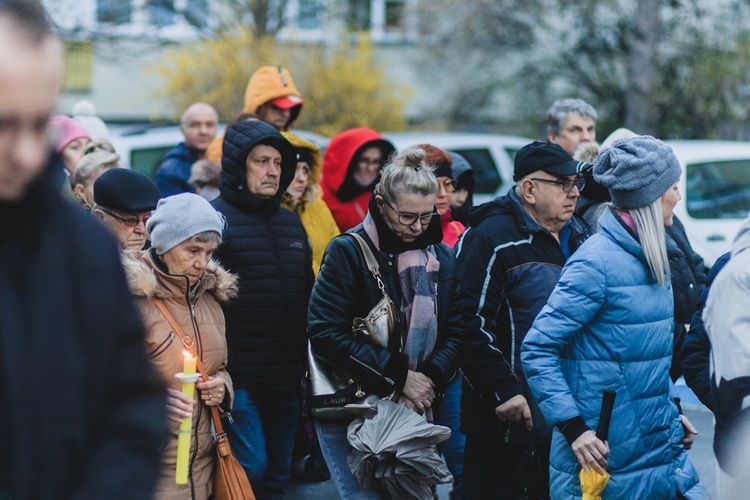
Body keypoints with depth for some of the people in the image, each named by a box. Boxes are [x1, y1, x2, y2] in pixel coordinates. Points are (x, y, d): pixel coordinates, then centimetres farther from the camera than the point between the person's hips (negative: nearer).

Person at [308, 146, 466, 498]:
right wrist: (399, 378, -17)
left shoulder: (442, 258, 7)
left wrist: (428, 382, -15)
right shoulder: (348, 251, -9)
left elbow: (455, 334, 4)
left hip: (414, 412, 5)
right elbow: (325, 334, -17)